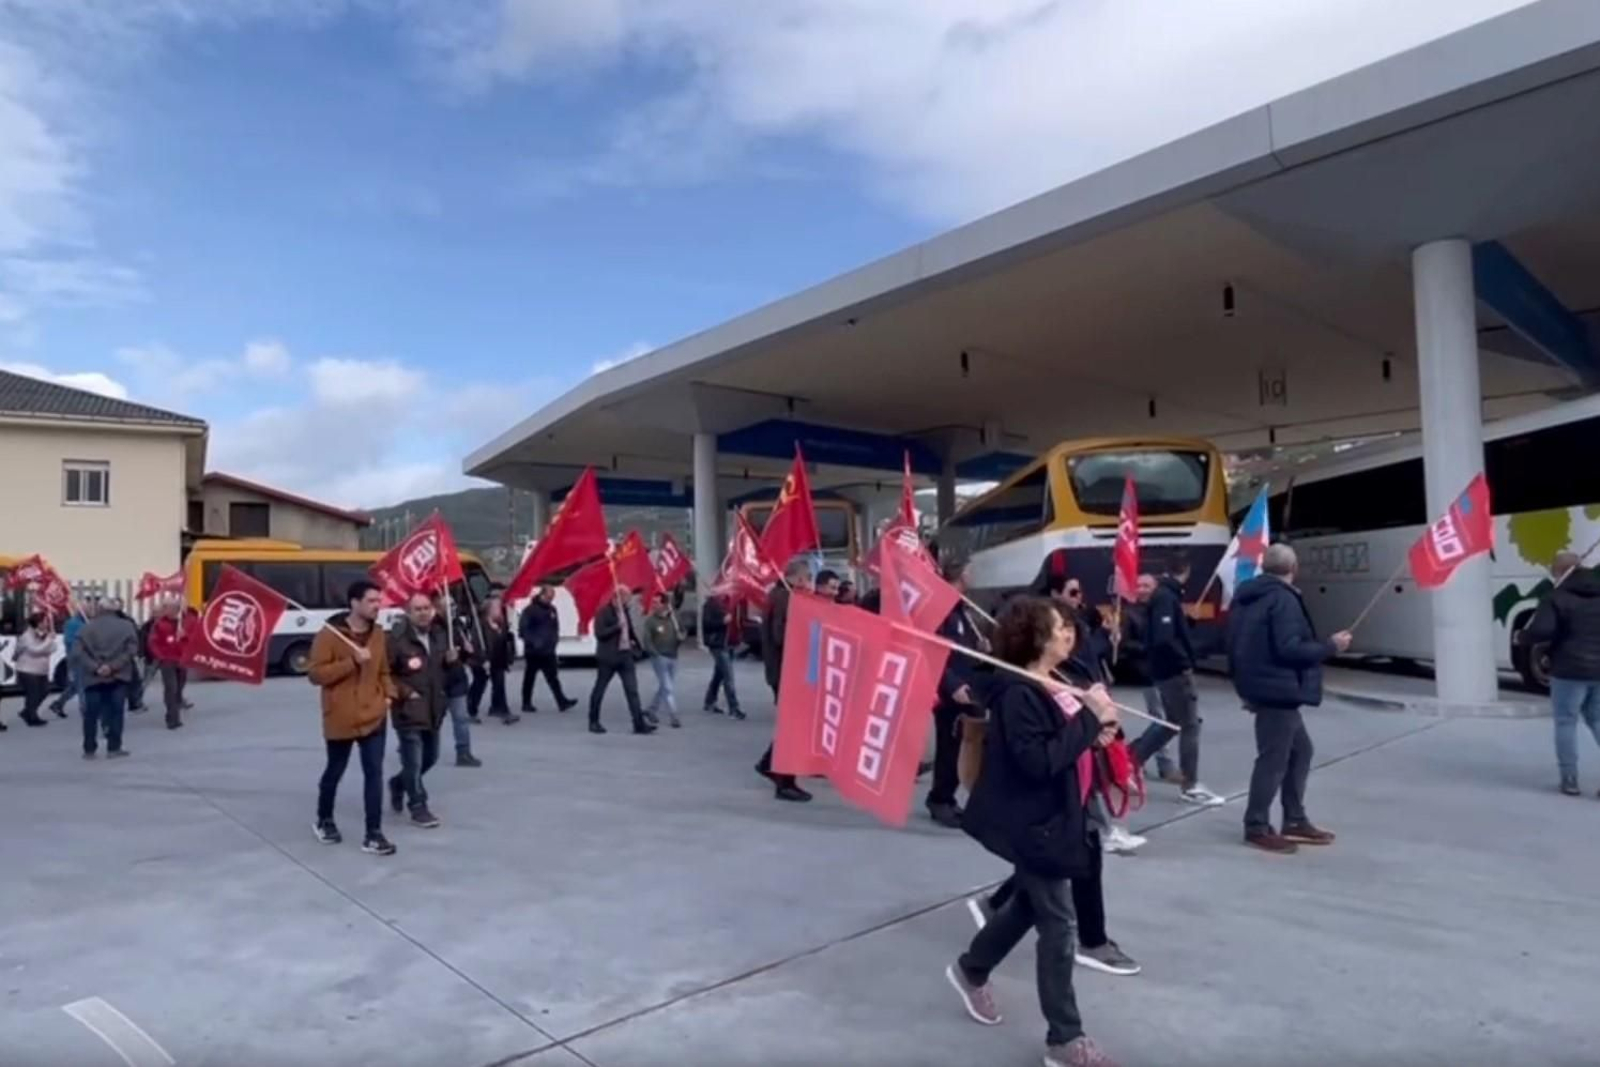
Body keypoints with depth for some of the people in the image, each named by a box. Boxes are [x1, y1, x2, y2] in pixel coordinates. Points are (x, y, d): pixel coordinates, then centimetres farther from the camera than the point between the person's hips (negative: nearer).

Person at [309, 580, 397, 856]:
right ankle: (324, 821, 39)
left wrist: (389, 694, 1)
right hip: (341, 719, -4)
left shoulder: (378, 634, 5)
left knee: (374, 773, 0)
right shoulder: (329, 634, -12)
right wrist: (352, 662, -24)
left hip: (374, 716, 4)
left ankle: (373, 834, 6)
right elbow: (315, 674, -16)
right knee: (335, 772, 15)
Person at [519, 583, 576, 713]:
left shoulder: (552, 609, 8)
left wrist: (554, 640, 5)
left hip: (548, 651, 5)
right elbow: (523, 629, -14)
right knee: (529, 679, 6)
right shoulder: (530, 610, -11)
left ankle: (562, 703, 0)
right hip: (533, 651, -5)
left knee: (553, 677, 1)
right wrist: (533, 642, -20)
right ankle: (526, 704, 15)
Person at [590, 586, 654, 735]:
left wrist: (634, 641, 10)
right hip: (608, 657, -6)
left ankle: (639, 724, -3)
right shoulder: (604, 612, -9)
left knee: (632, 690, -1)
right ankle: (593, 722, 21)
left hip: (625, 655, 6)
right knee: (599, 689, 7)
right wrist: (617, 626, -22)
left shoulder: (624, 611, 13)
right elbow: (599, 633, -18)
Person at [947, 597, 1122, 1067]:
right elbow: (1039, 761, -29)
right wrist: (1090, 718, -26)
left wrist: (1099, 729, -7)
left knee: (1028, 903, 23)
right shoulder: (1018, 693, -22)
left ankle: (971, 971, 45)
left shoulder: (1054, 684, 6)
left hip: (1053, 817, 10)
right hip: (1033, 823, -10)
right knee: (1058, 925, 0)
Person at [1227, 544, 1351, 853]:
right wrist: (1330, 646, -10)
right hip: (1278, 688, -10)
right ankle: (1257, 827, 5)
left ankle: (1295, 822, 24)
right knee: (1274, 758, -3)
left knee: (1300, 750, 18)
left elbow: (1239, 643, 18)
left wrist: (1247, 685, 24)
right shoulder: (1283, 599, -16)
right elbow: (1289, 649, -24)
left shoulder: (1247, 595, 13)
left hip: (1262, 685, 10)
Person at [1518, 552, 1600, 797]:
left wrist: (1521, 636, -3)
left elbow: (1541, 630, -22)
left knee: (1566, 723, 6)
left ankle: (1570, 779, 7)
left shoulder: (1558, 597, -12)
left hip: (1570, 670, -5)